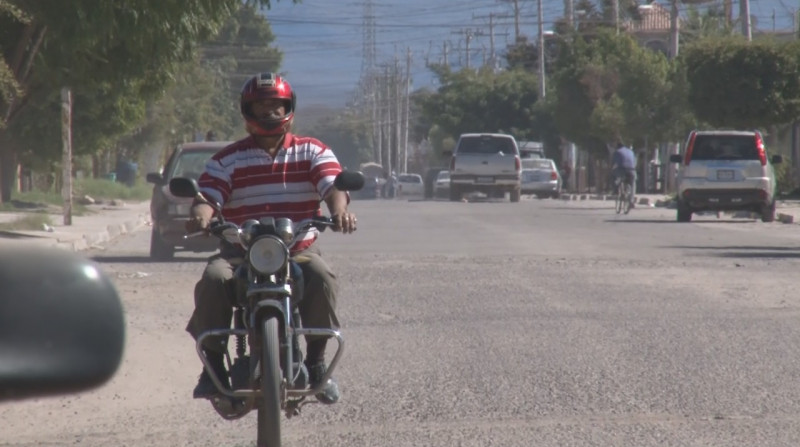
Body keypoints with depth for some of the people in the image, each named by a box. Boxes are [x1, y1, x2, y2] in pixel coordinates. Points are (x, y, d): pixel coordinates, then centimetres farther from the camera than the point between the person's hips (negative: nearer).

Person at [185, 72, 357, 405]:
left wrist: (339, 211, -32)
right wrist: (201, 215, -31)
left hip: (299, 249, 0)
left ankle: (316, 362, -16)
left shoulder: (312, 152, 9)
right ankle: (214, 363, -16)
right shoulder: (228, 159, 9)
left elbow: (333, 185, -8)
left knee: (322, 278, -31)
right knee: (213, 279, -30)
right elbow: (208, 194, -6)